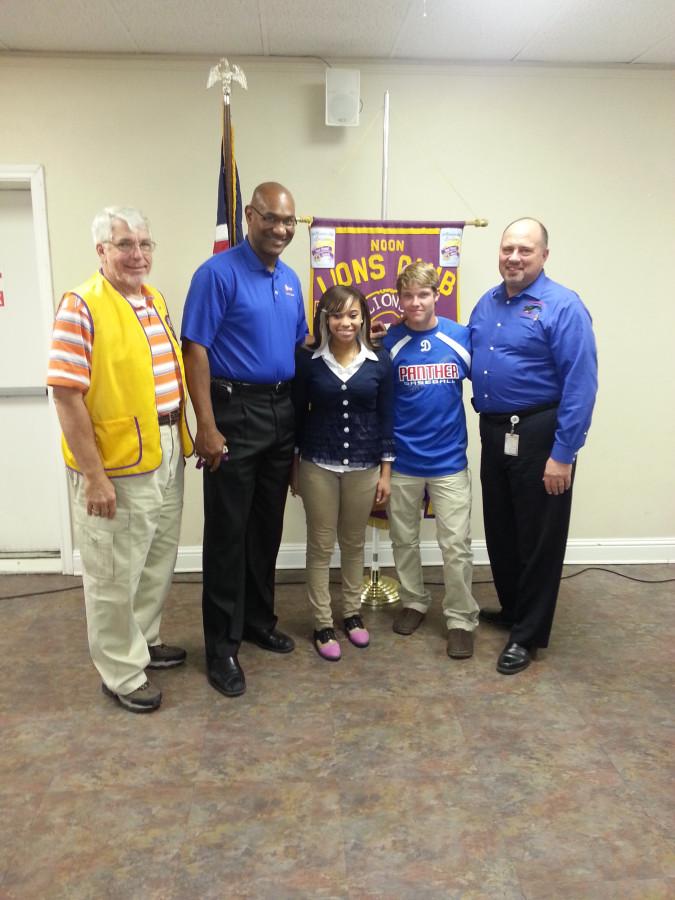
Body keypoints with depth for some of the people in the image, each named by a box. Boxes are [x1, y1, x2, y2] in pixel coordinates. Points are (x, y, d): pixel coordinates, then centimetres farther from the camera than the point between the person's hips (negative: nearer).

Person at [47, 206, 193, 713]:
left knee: (159, 562, 21)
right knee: (114, 576, 8)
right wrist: (93, 475, -20)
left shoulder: (156, 300, 8)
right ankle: (121, 673, 26)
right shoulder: (81, 306, -15)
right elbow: (66, 395, -19)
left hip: (166, 458, 8)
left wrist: (185, 438, 13)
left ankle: (143, 640, 43)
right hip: (115, 467, -8)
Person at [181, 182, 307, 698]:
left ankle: (259, 619, 30)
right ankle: (222, 646, 12)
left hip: (282, 414, 7)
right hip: (235, 412, -7)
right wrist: (207, 427, -20)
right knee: (228, 532, 0)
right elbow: (195, 351, -14)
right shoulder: (218, 273, -9)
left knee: (268, 527, 14)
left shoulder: (291, 280, 12)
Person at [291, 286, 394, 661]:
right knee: (320, 545, 7)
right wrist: (293, 466, 2)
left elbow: (386, 418, 2)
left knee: (354, 543, 15)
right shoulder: (307, 359, -4)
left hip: (363, 466, 1)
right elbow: (297, 414, 1)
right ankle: (323, 624, 19)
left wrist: (386, 471, 1)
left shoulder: (379, 361, -1)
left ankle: (352, 613, 32)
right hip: (317, 465, -1)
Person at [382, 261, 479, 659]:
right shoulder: (391, 341, -3)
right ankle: (414, 602, 35)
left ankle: (461, 619, 18)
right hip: (403, 461, 1)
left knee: (456, 545, 2)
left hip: (449, 461, -1)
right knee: (404, 540, 15)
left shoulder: (461, 337, -4)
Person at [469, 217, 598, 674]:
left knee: (538, 537, 5)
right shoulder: (486, 304, 9)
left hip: (539, 436, -7)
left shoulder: (563, 307, -13)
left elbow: (581, 385, -18)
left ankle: (528, 635, 20)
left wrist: (563, 454, -20)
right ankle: (511, 609, 39)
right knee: (499, 530, 18)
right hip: (494, 433, 7)